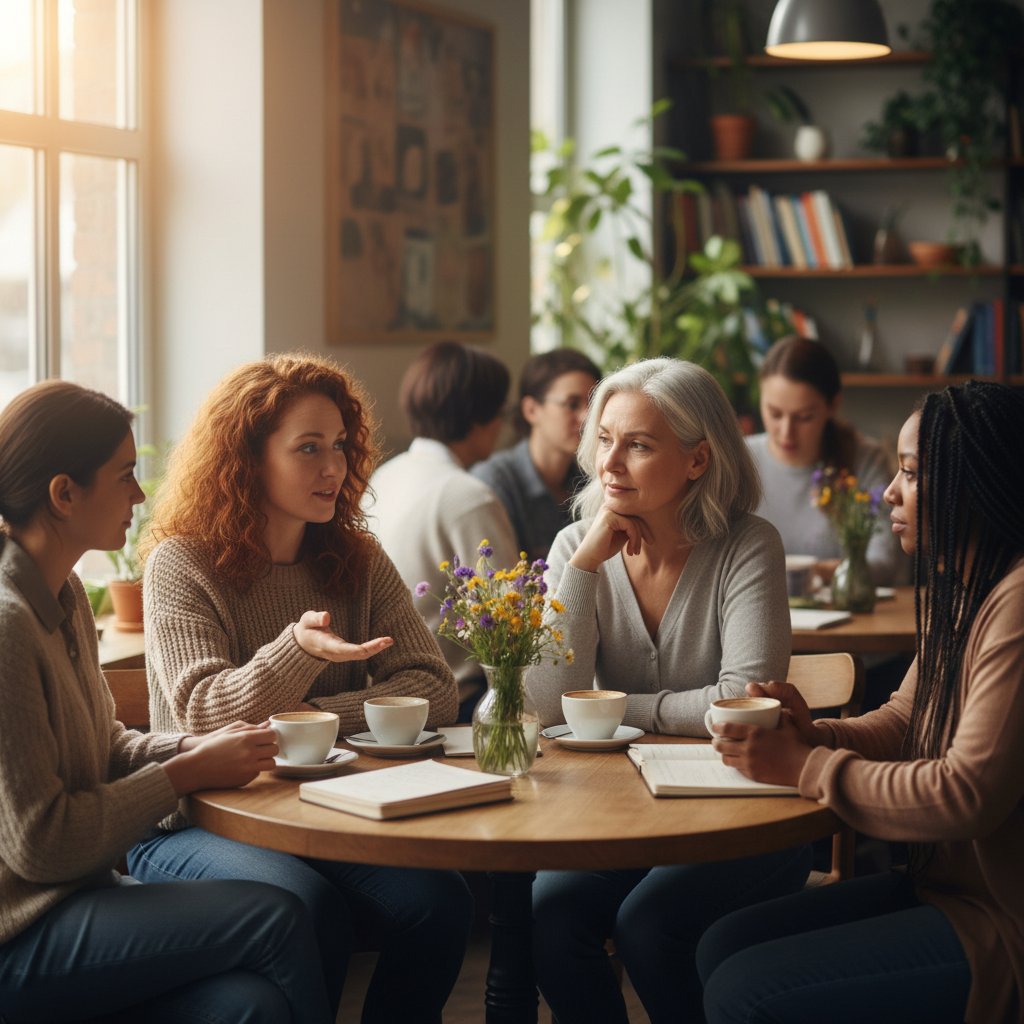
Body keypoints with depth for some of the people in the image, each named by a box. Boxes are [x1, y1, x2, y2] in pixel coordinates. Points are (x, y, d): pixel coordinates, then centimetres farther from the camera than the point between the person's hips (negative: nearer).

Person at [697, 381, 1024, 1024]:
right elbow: (902, 722, 18)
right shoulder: (954, 590, 12)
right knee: (724, 947, 3)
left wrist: (805, 768, -15)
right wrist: (815, 735, -4)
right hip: (941, 885, 10)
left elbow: (969, 794, -25)